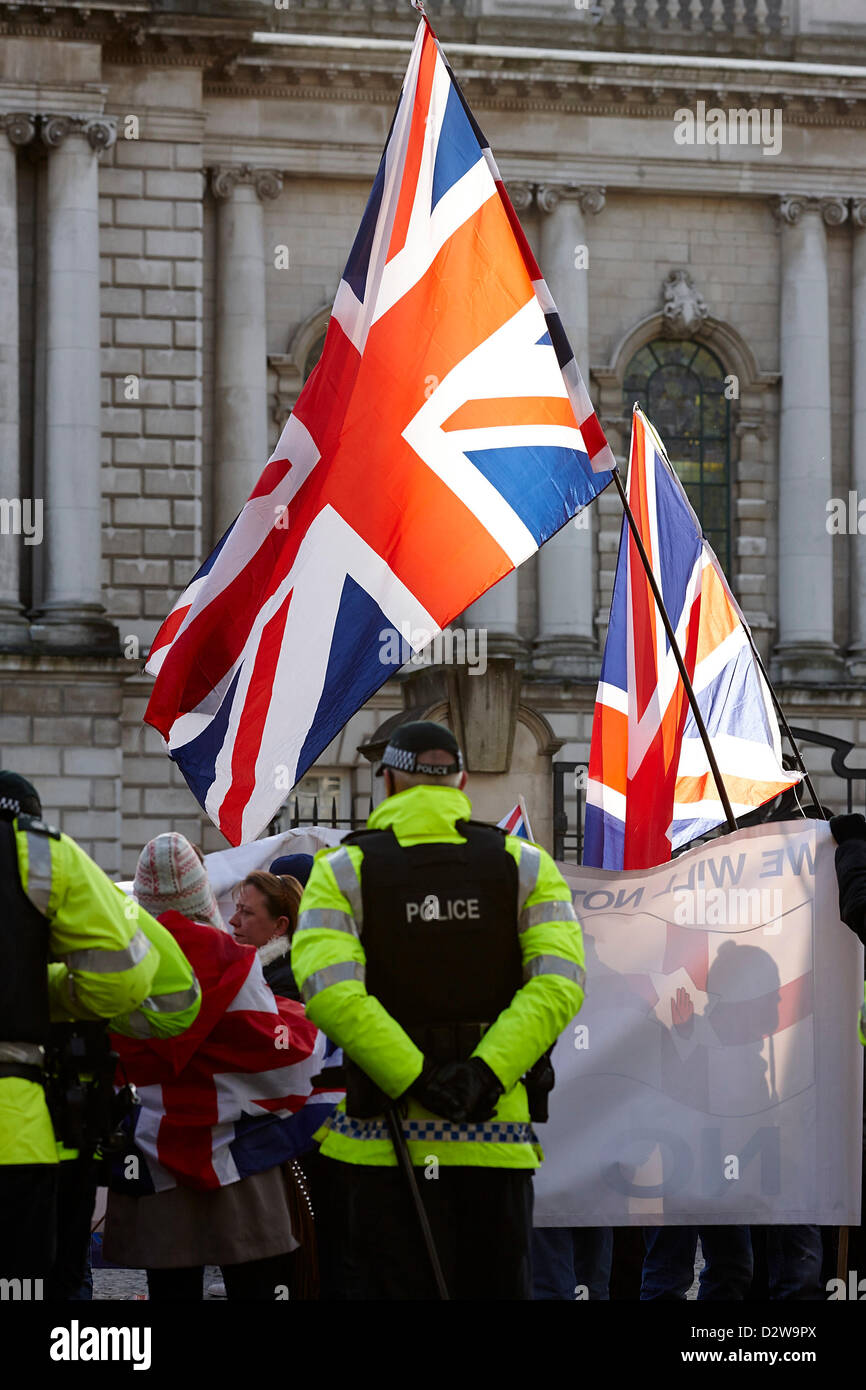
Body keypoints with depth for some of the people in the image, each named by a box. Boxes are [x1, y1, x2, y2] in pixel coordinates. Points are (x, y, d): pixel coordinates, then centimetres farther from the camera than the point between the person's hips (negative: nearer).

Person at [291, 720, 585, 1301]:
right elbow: (558, 983, -8)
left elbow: (330, 991, -14)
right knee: (497, 1287, 8)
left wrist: (414, 1080, -16)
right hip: (500, 1136, 2)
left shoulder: (343, 872, 2)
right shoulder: (526, 867, 7)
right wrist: (484, 1074, -15)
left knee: (392, 1283, 1)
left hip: (390, 1137, -1)